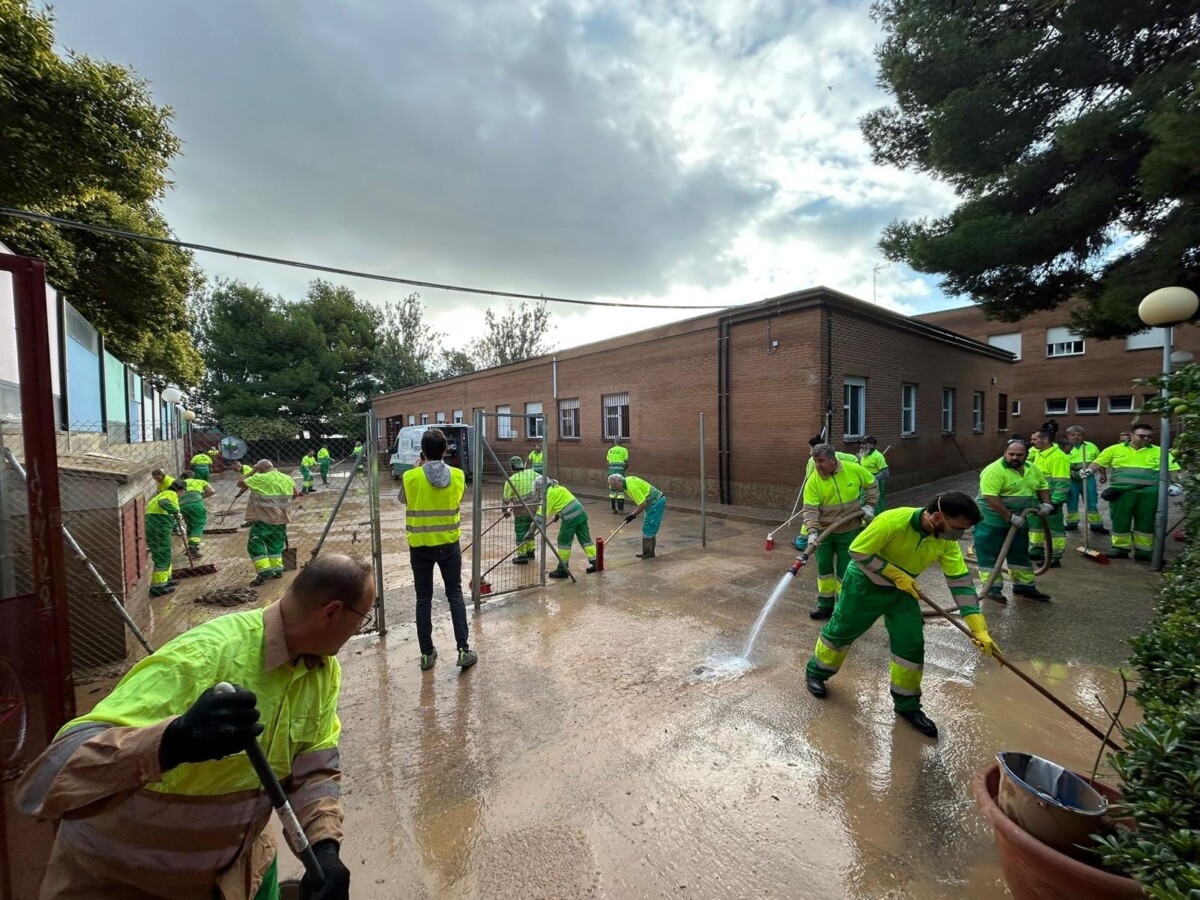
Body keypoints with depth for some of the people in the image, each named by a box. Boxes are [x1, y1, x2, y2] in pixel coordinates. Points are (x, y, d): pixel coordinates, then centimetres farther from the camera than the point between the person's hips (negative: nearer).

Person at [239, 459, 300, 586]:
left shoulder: (260, 478, -11)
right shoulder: (287, 478, 6)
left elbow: (240, 483, 0)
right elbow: (296, 494, 16)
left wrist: (252, 472, 7)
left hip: (263, 519, -6)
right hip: (281, 518, 6)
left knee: (254, 545, 1)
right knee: (276, 544, 17)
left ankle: (264, 572, -6)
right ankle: (277, 570, 20)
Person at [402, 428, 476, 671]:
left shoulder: (410, 477, -12)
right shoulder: (458, 475, -8)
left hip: (420, 546, -1)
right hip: (449, 544, 1)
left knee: (424, 599, 11)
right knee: (455, 595, 11)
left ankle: (427, 654, 19)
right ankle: (464, 650, 11)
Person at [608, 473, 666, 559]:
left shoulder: (631, 486, -23)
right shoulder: (628, 480, 7)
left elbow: (643, 504, -23)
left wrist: (633, 515, -14)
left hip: (656, 502, -10)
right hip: (658, 500, 10)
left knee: (648, 528, -5)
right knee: (650, 529, 15)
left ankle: (648, 553, 3)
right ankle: (648, 552, 23)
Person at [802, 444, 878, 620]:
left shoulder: (854, 469, -12)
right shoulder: (813, 481, -15)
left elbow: (871, 484, 8)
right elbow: (810, 510, -20)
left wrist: (870, 505, -1)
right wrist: (812, 532, -31)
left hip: (850, 531, 0)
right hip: (824, 532, 1)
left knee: (844, 571, 5)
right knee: (824, 568, 8)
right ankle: (825, 605, 24)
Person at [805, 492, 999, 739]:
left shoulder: (946, 540, -15)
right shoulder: (893, 521, -35)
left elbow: (961, 581, -13)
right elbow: (858, 551, -28)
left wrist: (979, 629, -17)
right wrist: (896, 574, -26)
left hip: (903, 590, 5)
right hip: (864, 583, -5)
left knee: (912, 646, 4)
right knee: (841, 631, 9)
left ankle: (907, 705, 24)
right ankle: (816, 672, 33)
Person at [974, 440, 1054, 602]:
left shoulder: (1032, 469, 6)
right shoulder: (994, 470, -21)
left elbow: (1042, 486, 19)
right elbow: (990, 497, -27)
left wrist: (1046, 503, 1)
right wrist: (1010, 516, -27)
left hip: (1019, 520, 8)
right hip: (992, 521, -8)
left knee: (1020, 553, 17)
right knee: (990, 554, 0)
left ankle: (1024, 586, 28)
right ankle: (992, 588, 6)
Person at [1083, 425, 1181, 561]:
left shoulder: (1159, 452, 10)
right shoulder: (1115, 449, 7)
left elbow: (1173, 469, 10)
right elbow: (1099, 462, 8)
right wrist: (1089, 471, -11)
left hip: (1148, 493, 1)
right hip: (1122, 491, -1)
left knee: (1145, 522, 7)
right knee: (1120, 520, 3)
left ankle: (1143, 551, 16)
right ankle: (1121, 548, 13)